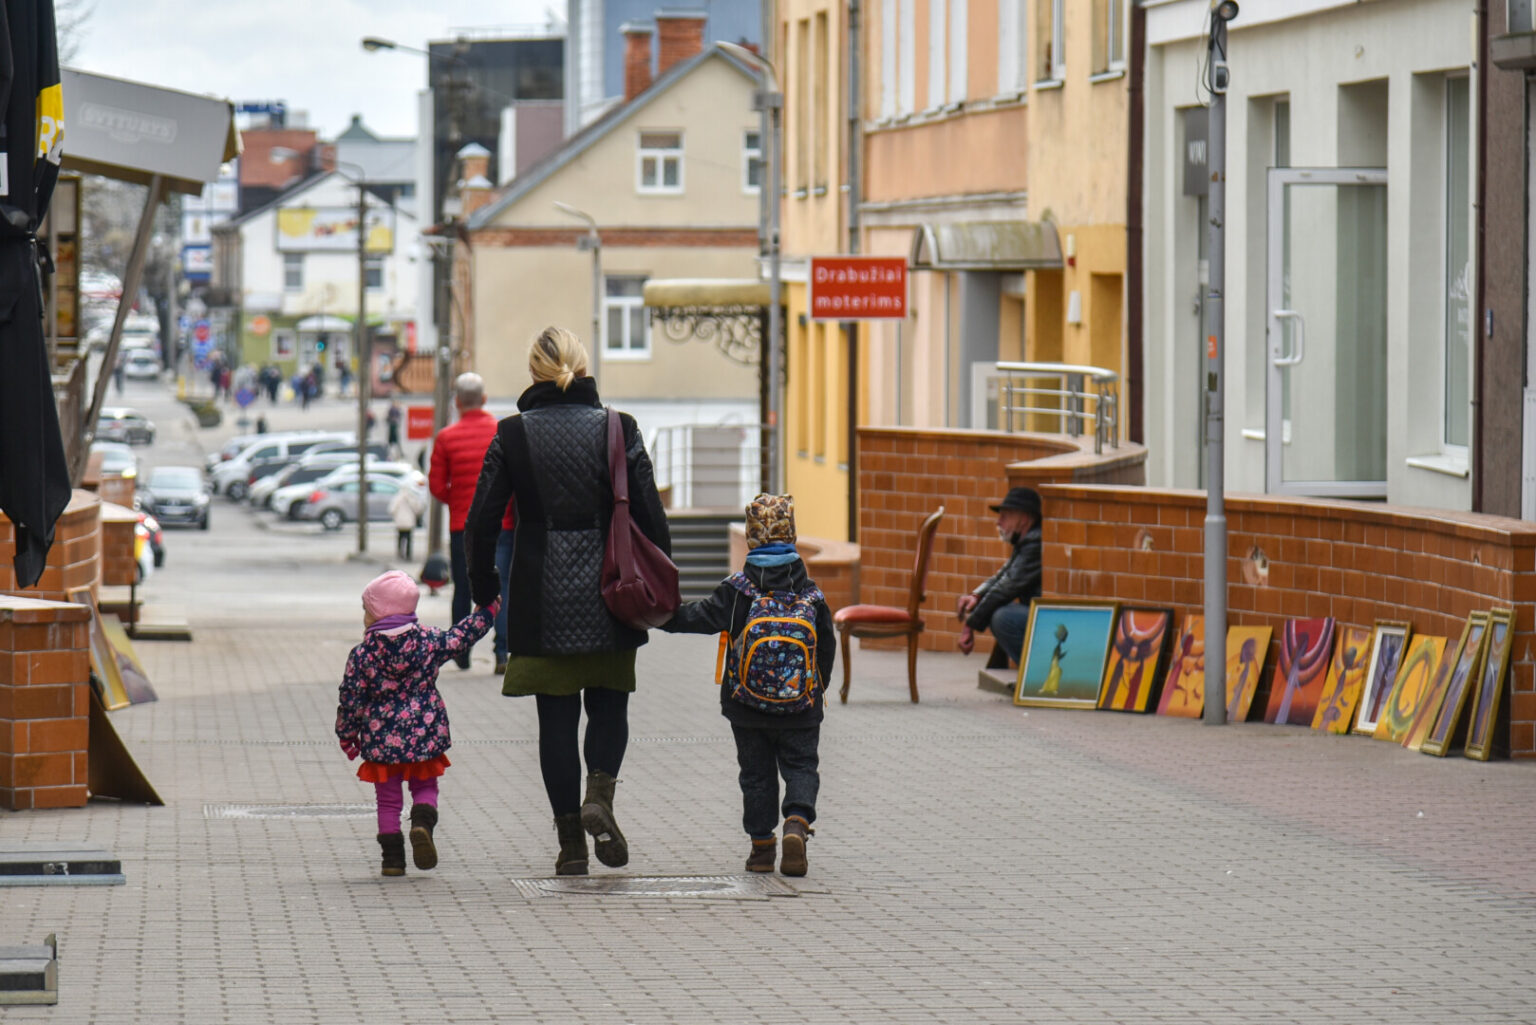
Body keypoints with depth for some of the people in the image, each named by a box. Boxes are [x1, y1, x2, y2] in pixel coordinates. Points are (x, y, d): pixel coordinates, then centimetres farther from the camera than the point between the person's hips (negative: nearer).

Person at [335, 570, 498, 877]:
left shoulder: (362, 655, -7)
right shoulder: (428, 640, -4)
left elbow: (350, 699, -4)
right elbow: (460, 637, 9)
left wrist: (346, 735, 9)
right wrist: (485, 614, 25)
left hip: (381, 739, -1)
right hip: (424, 734, 1)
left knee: (388, 797, 10)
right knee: (425, 786, 15)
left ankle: (392, 856, 8)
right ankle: (423, 823, -15)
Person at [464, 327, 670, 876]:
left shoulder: (512, 435, -3)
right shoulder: (618, 430, -3)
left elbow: (481, 521, -3)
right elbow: (650, 516, -3)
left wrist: (483, 589, 9)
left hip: (541, 598, 0)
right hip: (607, 593, 0)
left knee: (556, 716, 7)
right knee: (609, 704, 15)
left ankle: (571, 841, 7)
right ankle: (599, 795, -10)